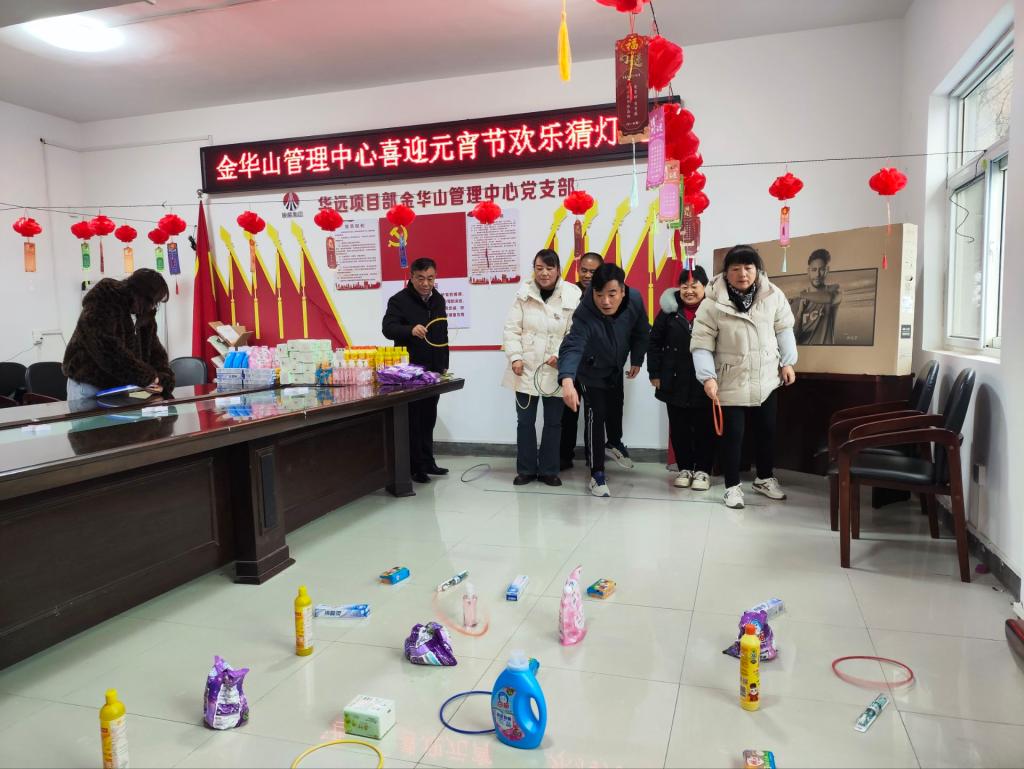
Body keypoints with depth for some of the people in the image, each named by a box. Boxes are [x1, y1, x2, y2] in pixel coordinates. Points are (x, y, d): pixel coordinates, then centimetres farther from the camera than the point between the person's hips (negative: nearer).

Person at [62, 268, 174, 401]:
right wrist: (146, 376, -30)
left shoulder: (145, 314, 4)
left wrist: (164, 380, -16)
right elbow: (108, 350, -31)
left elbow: (155, 350, 4)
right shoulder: (101, 305, -18)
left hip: (120, 388, 6)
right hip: (89, 387, -6)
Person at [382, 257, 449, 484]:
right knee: (412, 419, -2)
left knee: (429, 418, 12)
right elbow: (387, 328, -20)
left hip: (433, 370, 6)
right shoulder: (399, 300, -9)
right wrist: (410, 330, -39)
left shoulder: (438, 300, 12)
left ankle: (427, 462, 22)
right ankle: (415, 467, 5)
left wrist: (444, 364, 16)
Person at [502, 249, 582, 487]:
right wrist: (515, 357, -10)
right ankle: (526, 469, 23)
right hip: (526, 369, 1)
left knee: (553, 422, 11)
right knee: (525, 421, 9)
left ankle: (548, 470, 26)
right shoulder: (524, 293, -2)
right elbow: (512, 328, -1)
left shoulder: (572, 296, -8)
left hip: (555, 371, -1)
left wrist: (561, 355, -19)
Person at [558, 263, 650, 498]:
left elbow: (641, 332, -8)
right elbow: (572, 347, -56)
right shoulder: (585, 314, -42)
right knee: (595, 416, -8)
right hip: (591, 370, -5)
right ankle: (597, 474, 6)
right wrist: (567, 380, -73)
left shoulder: (635, 300, -28)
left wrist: (637, 360, 1)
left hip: (616, 367, 5)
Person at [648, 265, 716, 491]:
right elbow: (655, 342, 5)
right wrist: (654, 373, 1)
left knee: (704, 428, 7)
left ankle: (703, 470, 21)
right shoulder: (670, 310, 1)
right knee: (679, 428, 11)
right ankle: (685, 468, 26)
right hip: (675, 382, 3)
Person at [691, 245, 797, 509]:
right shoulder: (713, 303, -16)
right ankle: (732, 486, 20)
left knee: (767, 430, 17)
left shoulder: (772, 295, -6)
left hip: (766, 379, 4)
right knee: (732, 434, 3)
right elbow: (701, 344, -14)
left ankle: (765, 478, 38)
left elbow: (783, 329, 7)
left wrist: (788, 362, 5)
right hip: (731, 383, -4)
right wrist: (708, 376, -23)